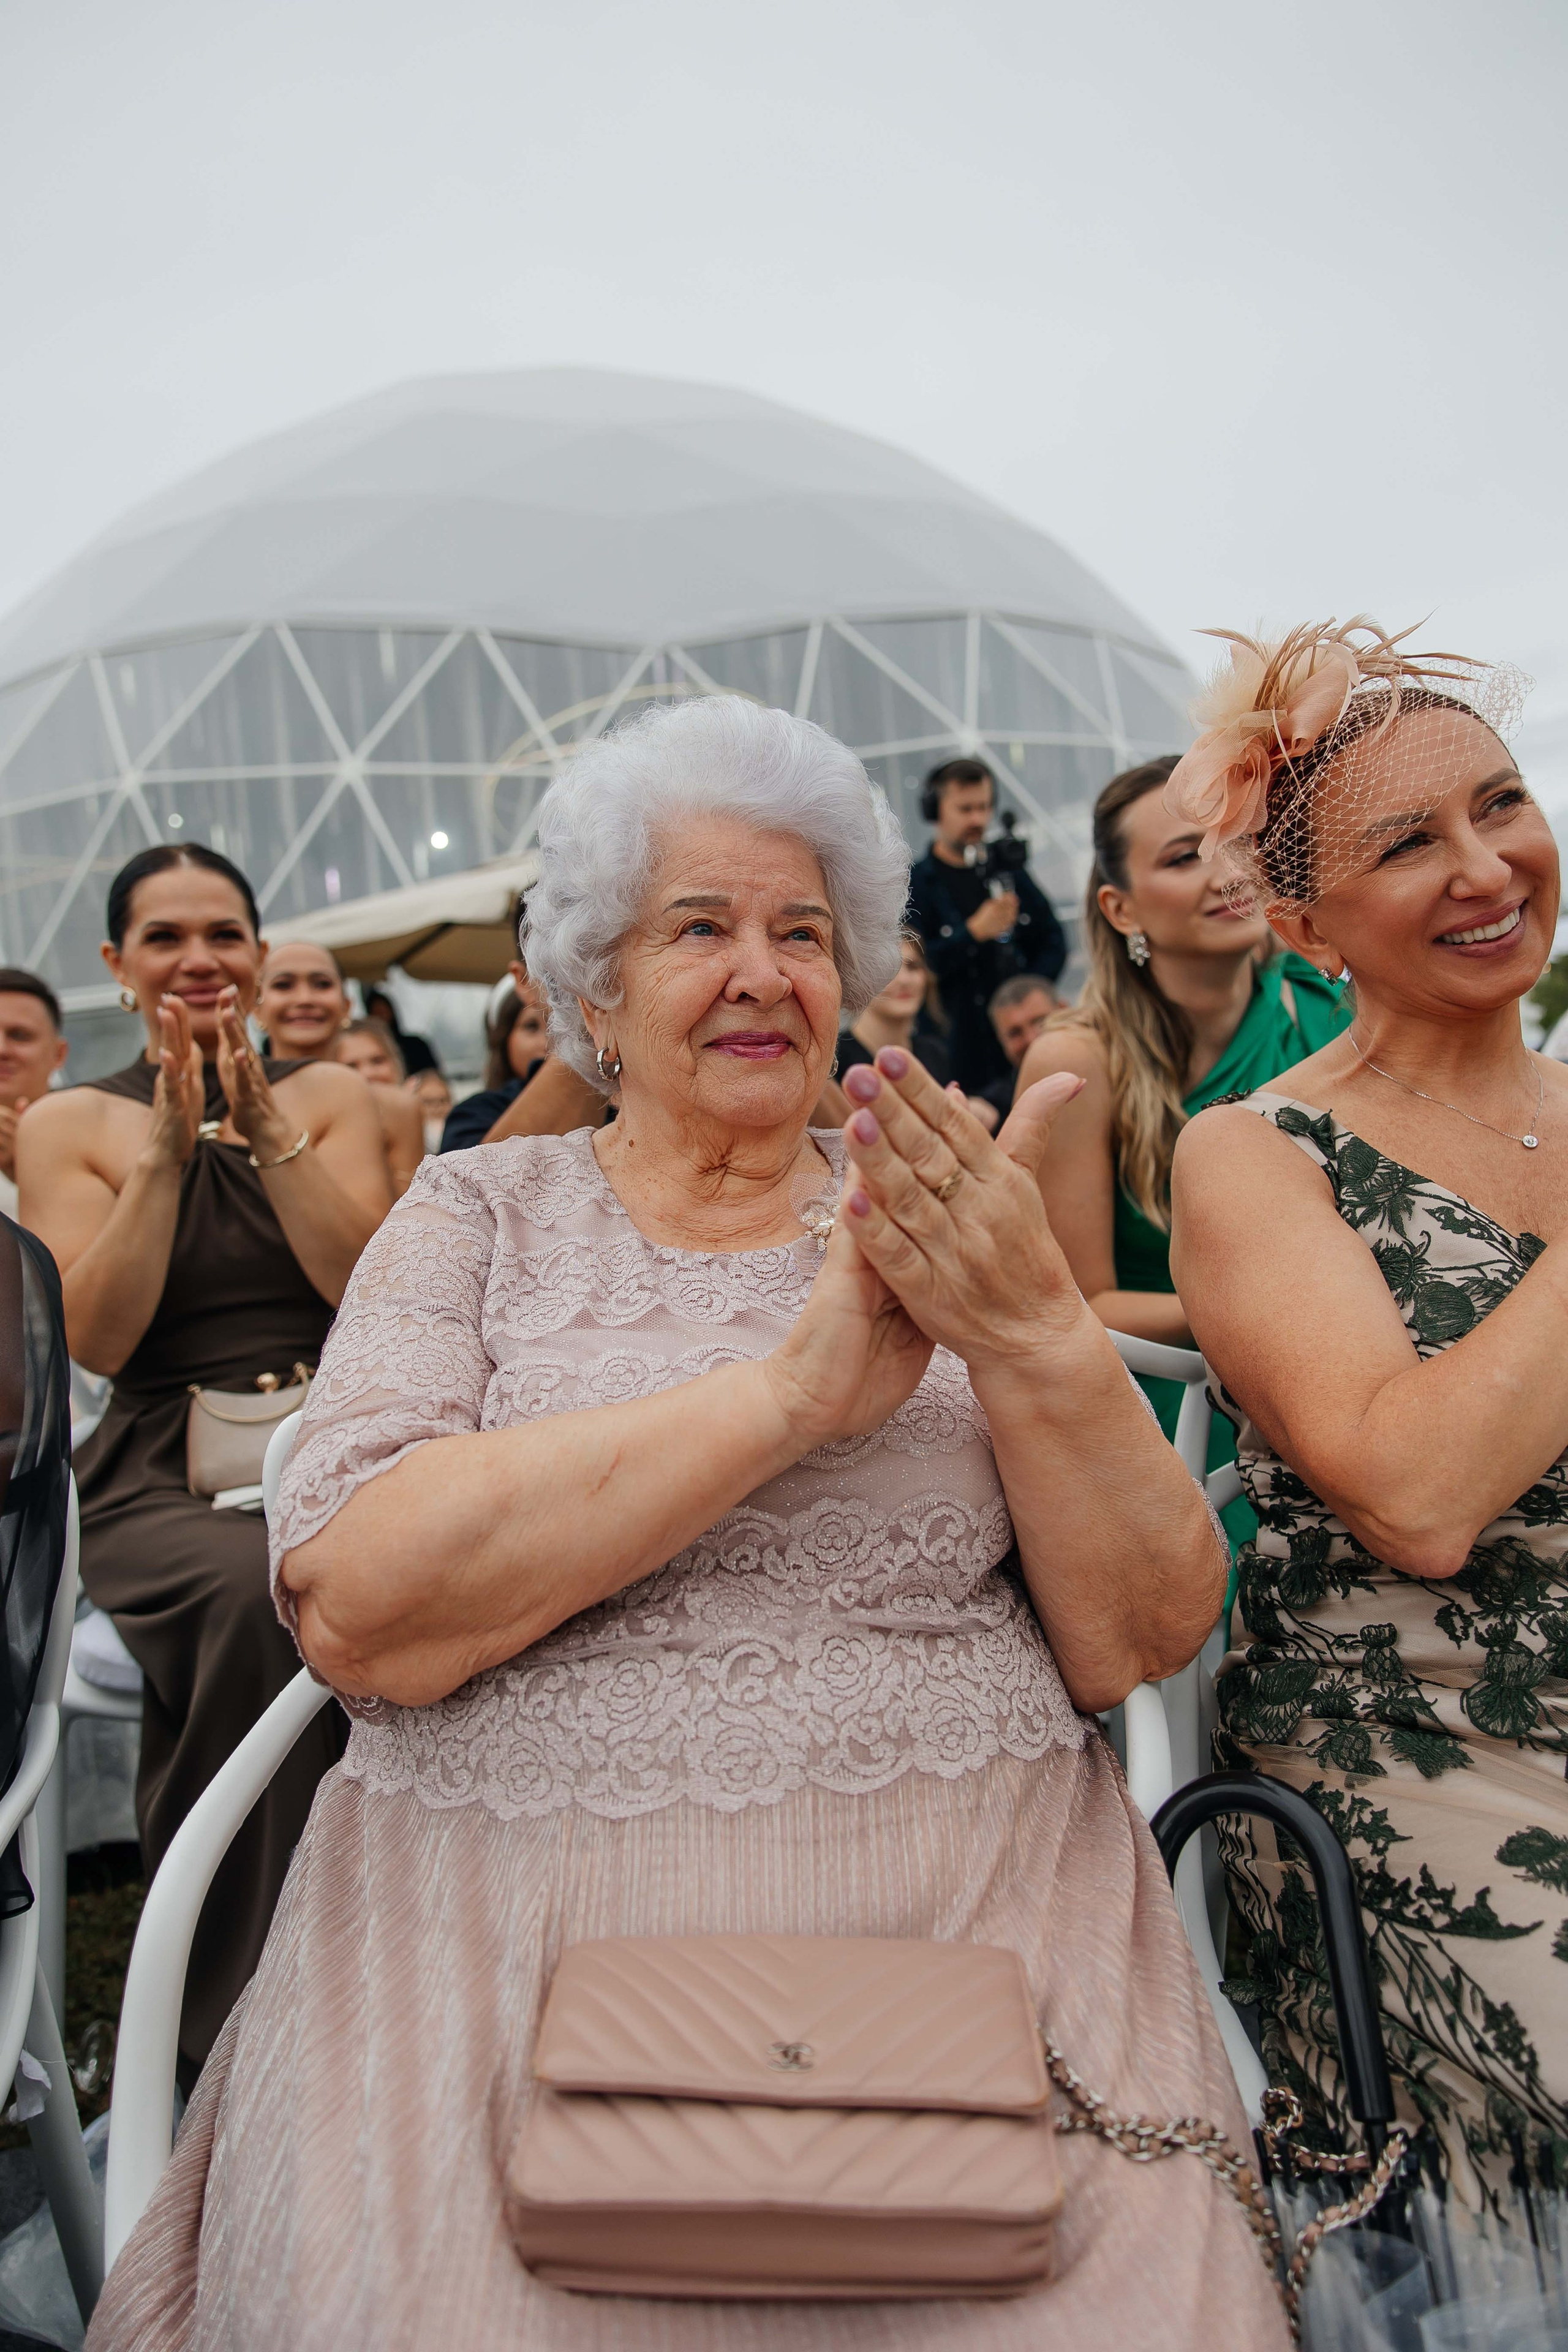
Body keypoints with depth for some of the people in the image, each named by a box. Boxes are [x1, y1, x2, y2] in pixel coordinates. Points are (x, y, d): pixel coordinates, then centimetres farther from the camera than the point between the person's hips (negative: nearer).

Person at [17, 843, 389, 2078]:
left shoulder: (329, 1096, 12)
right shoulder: (69, 1125, 10)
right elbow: (97, 1339, -2)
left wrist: (266, 1131, -9)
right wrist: (167, 1151, -9)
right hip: (161, 1477, -1)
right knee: (252, 1590, -35)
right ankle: (230, 2017, -17)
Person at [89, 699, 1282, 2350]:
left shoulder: (936, 1221, 5)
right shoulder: (485, 1212, 3)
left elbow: (1141, 1643, 0)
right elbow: (357, 1612, -14)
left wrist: (1034, 1331, -18)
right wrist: (789, 1391, -20)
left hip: (968, 1927, 2)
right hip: (524, 1945, 0)